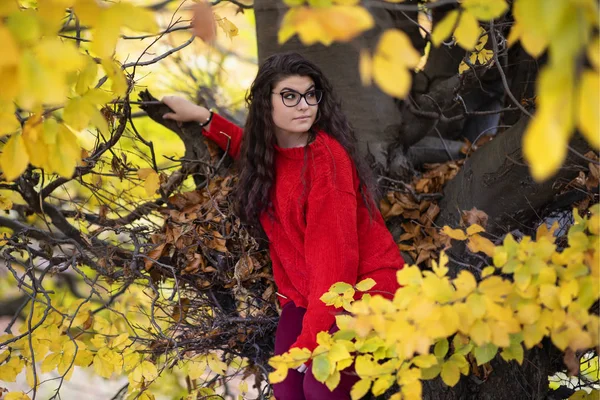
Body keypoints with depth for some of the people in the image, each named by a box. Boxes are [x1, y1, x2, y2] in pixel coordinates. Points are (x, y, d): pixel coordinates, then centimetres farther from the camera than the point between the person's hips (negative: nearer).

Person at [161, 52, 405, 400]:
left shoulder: (326, 156, -20)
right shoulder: (276, 149, 2)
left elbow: (335, 256, -24)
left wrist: (311, 340, -26)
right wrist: (202, 117, 22)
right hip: (306, 293, 7)